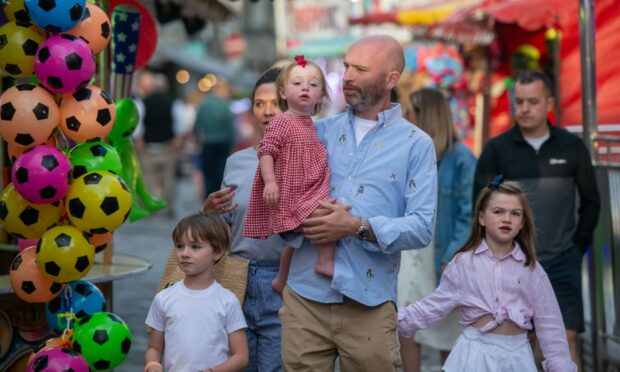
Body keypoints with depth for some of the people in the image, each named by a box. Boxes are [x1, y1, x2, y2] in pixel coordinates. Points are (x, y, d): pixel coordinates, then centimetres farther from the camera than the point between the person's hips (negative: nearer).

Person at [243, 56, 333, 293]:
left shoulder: (310, 125, 16)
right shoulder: (281, 122, -11)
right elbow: (266, 152, -18)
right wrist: (270, 182, -28)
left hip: (309, 192, 9)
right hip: (292, 194, -9)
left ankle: (282, 281, 32)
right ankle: (326, 261, -16)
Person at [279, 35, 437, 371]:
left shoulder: (416, 144, 0)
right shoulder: (321, 131, 10)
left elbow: (422, 227, -8)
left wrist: (358, 227, -19)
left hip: (369, 304, -2)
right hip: (305, 296, 3)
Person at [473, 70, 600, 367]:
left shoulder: (572, 147, 1)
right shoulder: (496, 149, -1)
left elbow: (590, 201, 10)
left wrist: (578, 246, 4)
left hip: (562, 262, 0)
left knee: (566, 339, -7)